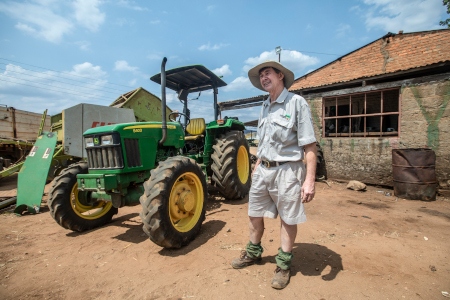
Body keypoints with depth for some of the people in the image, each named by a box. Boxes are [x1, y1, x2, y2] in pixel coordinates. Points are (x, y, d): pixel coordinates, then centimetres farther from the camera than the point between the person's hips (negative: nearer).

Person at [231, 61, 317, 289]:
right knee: (254, 214, 17)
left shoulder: (296, 102, -10)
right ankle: (253, 252, 40)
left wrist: (309, 180, -20)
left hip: (287, 170, -6)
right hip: (263, 170, 7)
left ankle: (284, 264, 30)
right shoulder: (264, 107, 10)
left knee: (288, 219, 10)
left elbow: (309, 146, -14)